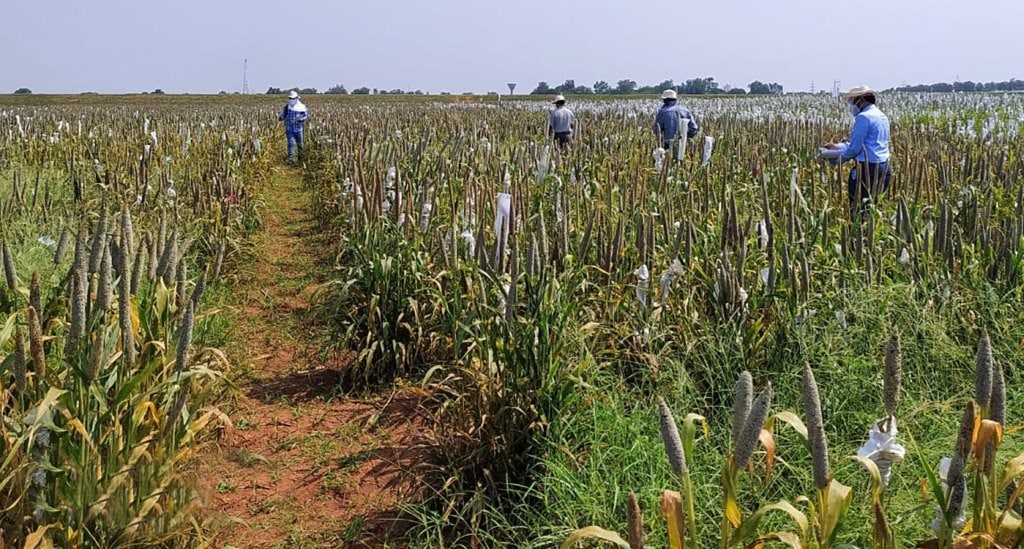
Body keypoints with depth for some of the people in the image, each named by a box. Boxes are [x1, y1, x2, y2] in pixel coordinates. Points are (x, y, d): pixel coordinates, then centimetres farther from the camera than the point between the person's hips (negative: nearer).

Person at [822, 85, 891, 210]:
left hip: (867, 169, -9)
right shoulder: (882, 116, 18)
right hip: (883, 168, 9)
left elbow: (855, 148, -14)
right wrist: (837, 146, 23)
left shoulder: (864, 117, -12)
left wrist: (838, 158, 2)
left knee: (857, 208, -5)